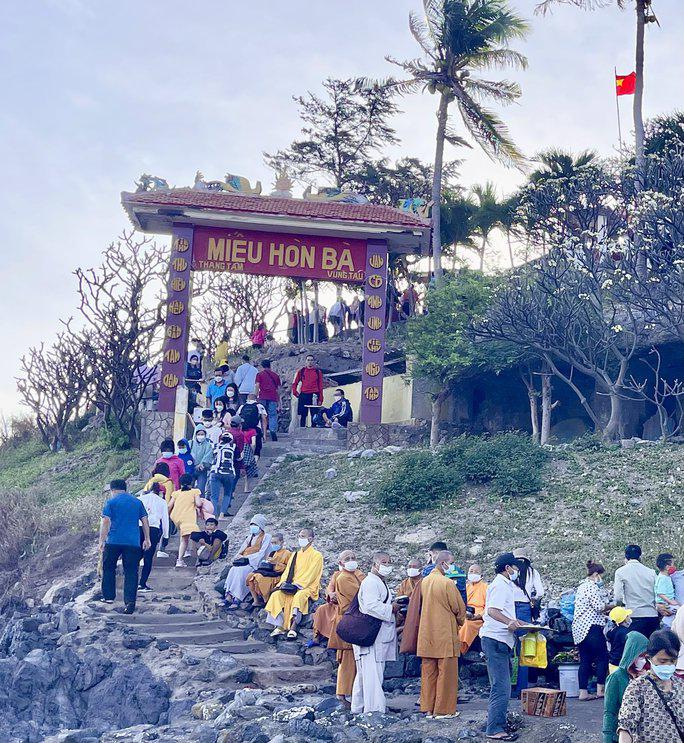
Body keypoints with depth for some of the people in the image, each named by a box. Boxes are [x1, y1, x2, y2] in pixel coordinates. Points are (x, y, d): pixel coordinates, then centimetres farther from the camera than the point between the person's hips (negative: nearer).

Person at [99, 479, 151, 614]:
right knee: (131, 572, 1)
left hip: (113, 541, -2)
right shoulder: (137, 502, 12)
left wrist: (102, 541, -3)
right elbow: (145, 521, 12)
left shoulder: (111, 502, 1)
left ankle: (108, 596, 18)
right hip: (133, 542, 2)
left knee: (108, 568, 16)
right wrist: (147, 539, 18)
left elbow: (105, 522, -5)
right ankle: (130, 602, -8)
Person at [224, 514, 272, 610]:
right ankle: (228, 596, -36)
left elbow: (261, 553, -8)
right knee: (233, 570, -26)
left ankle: (236, 599, -38)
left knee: (241, 570, -33)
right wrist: (239, 556, -3)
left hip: (256, 564, -6)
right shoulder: (250, 537, 25)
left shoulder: (266, 537, 3)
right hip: (245, 562, 6)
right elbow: (242, 549, 20)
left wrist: (246, 558, -15)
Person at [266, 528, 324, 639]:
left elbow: (311, 574, -9)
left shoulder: (316, 555, 1)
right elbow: (288, 571, 17)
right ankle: (280, 626, -29)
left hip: (308, 587, -6)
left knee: (298, 596, -39)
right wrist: (284, 582, -3)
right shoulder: (295, 555, 23)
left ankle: (293, 627, -41)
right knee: (276, 595, -23)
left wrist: (297, 584, -19)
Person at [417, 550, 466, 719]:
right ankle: (443, 709, 4)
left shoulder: (425, 582, 7)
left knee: (428, 671, 11)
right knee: (446, 672, 1)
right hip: (445, 634, -7)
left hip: (427, 634, 7)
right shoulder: (447, 583, -15)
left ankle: (427, 708, 16)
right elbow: (459, 608, -9)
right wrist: (460, 622, 12)